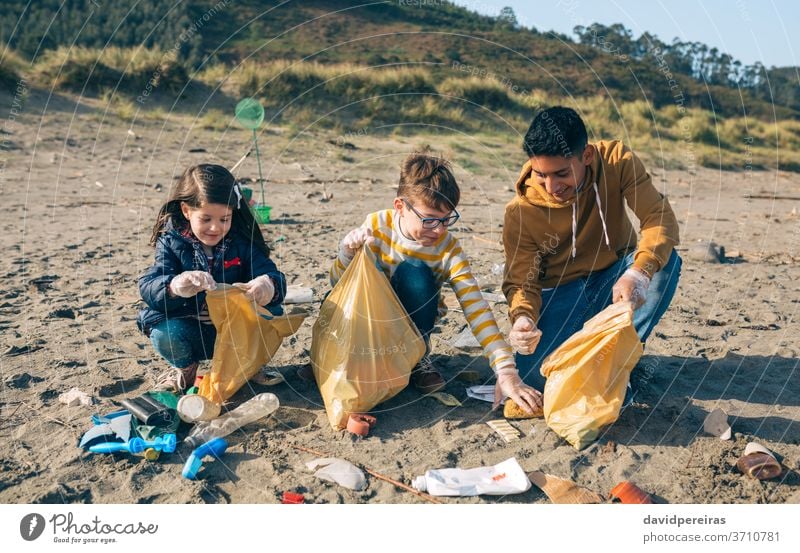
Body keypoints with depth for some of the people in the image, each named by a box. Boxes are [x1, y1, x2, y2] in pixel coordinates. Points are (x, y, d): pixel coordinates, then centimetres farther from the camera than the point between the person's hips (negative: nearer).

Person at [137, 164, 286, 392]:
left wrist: (268, 285, -44)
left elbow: (273, 276, -16)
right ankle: (185, 367, 6)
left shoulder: (243, 243, -6)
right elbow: (148, 285, -20)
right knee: (164, 334, -31)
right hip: (190, 332, 0)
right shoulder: (172, 242, -7)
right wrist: (174, 285, -45)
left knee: (271, 313, -26)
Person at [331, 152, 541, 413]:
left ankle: (418, 354, -9)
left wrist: (506, 371, -38)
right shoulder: (376, 225, -20)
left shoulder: (448, 248, -21)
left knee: (414, 273, -31)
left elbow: (476, 309, -29)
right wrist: (347, 254, -34)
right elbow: (339, 285, -11)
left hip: (414, 318, 0)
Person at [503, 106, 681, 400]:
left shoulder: (617, 161, -18)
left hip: (614, 278, 2)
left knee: (665, 261, -31)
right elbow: (520, 282, -16)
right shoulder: (520, 212, -20)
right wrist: (523, 317, -40)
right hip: (562, 292, -2)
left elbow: (660, 217, -27)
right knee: (536, 374, -25)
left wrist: (638, 272, -47)